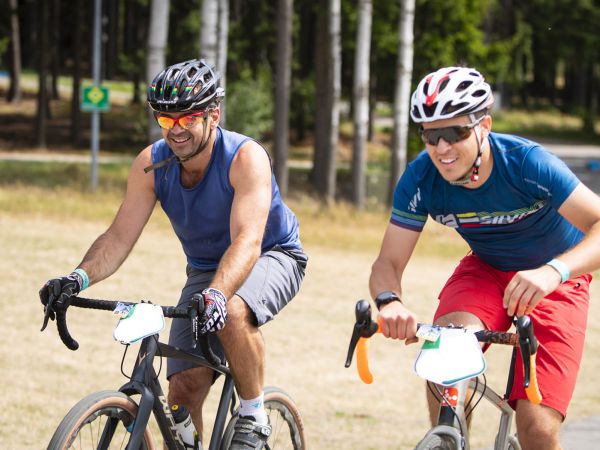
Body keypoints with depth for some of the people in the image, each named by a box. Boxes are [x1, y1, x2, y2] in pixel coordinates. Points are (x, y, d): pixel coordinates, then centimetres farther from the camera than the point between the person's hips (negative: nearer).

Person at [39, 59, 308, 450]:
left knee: (232, 312, -37)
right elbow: (119, 238, -17)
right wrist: (80, 278, -37)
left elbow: (247, 240, -41)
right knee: (184, 388, -11)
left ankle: (254, 418, -17)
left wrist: (217, 293, -58)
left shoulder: (246, 158, -29)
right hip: (206, 268, 5)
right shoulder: (151, 164, -15)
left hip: (272, 257, -5)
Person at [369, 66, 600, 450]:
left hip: (555, 281, -3)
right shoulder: (421, 178, -20)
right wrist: (390, 301, -42)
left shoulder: (527, 163, -30)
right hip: (486, 271, 3)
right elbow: (389, 263, -17)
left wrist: (554, 271, -57)